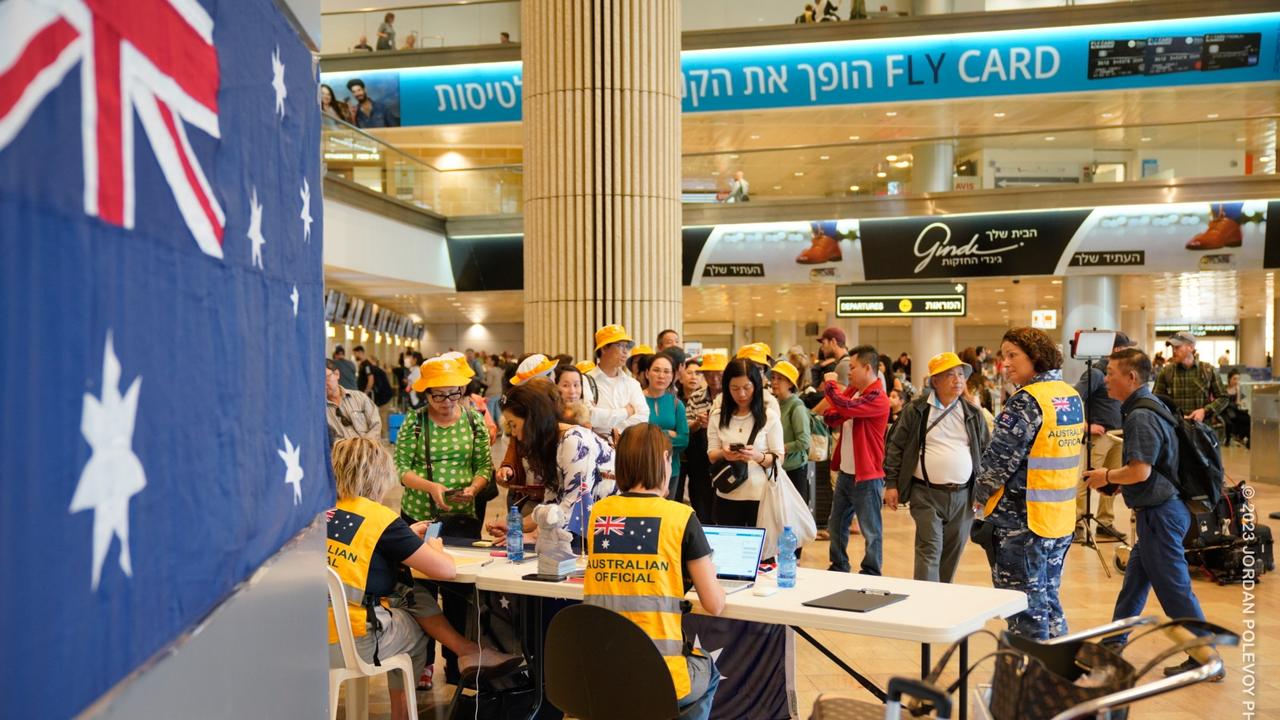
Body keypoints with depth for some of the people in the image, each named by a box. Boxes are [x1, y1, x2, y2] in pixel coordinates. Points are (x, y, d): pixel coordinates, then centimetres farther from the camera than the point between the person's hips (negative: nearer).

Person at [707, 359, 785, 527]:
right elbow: (711, 456, 3)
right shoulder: (718, 416, 4)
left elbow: (779, 458, -4)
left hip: (761, 496, -2)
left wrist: (758, 456, -24)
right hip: (727, 497, 2)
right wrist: (723, 454, -19)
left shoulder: (770, 417, -3)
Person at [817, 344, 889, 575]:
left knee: (870, 531, 3)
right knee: (836, 526, 18)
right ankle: (838, 568, 32)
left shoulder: (878, 398, -19)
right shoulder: (853, 391, 8)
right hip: (845, 472, 9)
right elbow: (835, 421, 15)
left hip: (866, 477, -9)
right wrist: (827, 411, -8)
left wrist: (830, 384, -17)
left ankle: (871, 576, 14)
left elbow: (846, 407, -33)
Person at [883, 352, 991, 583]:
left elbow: (986, 450, 15)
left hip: (963, 496, 4)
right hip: (927, 495, -4)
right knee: (930, 550, -10)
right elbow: (895, 447, 1)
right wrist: (891, 484, -4)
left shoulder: (973, 413, 9)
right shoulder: (916, 410, -2)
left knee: (952, 554, 10)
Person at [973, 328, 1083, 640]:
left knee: (1026, 606, 2)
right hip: (1062, 520, 8)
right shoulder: (1072, 397, 8)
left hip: (1022, 520, -8)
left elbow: (1000, 458, -17)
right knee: (1048, 599, 20)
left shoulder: (1027, 401, -18)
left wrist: (980, 496, -2)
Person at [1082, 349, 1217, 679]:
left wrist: (1107, 476, -10)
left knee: (1174, 588, -1)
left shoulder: (1141, 416, -20)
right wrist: (1118, 482, 11)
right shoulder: (1148, 408, 12)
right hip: (1158, 509, 11)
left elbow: (1140, 471, -27)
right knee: (1135, 578, 18)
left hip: (1159, 513, -11)